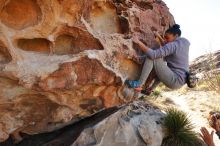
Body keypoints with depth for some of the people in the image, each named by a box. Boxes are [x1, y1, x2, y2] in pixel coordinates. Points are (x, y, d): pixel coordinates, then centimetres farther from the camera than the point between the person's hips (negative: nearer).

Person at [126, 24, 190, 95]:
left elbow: (153, 54, -25)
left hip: (175, 81, -10)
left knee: (151, 56, -14)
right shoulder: (184, 42, 10)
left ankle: (139, 83, -11)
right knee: (162, 69, 38)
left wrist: (138, 42, -19)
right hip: (179, 81, 10)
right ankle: (151, 89, 35)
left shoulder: (173, 45, -16)